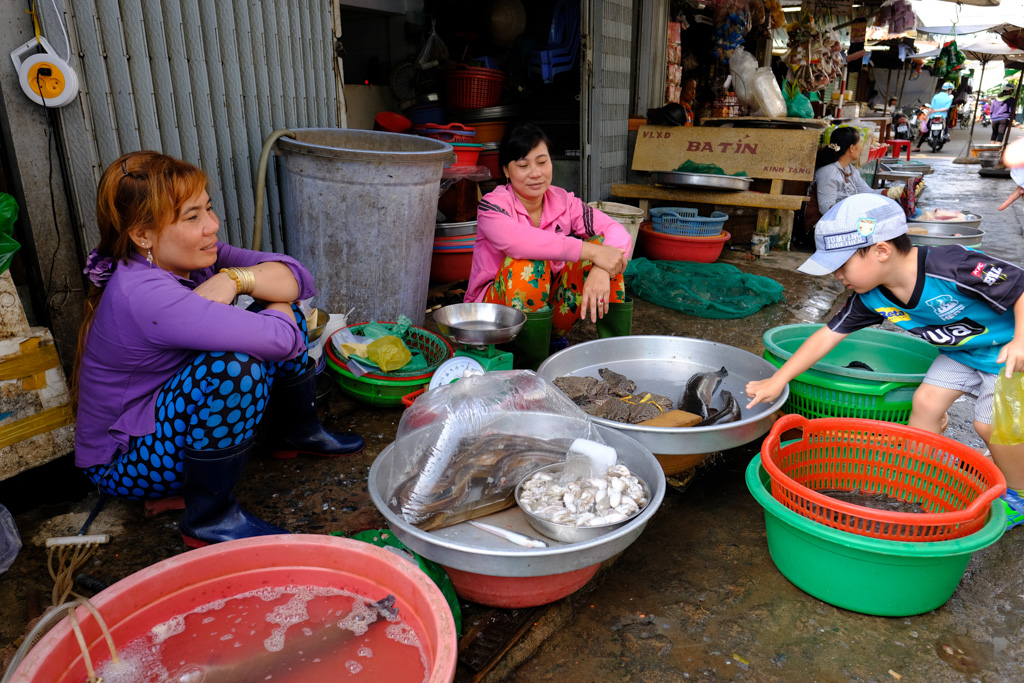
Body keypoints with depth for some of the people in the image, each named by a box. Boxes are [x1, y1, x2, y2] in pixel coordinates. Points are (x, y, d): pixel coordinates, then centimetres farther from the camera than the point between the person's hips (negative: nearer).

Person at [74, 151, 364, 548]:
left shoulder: (189, 258, -8)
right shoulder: (143, 295, -33)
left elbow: (298, 278, -10)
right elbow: (281, 339, -38)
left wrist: (236, 277, -28)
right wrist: (276, 298, -17)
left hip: (174, 417, 8)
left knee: (285, 312, -4)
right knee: (235, 364, -36)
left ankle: (296, 434, 17)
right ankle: (210, 519, -18)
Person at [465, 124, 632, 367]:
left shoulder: (563, 202, -3)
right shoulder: (492, 206, -15)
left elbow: (618, 233, -14)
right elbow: (515, 240, -38)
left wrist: (601, 270, -37)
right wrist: (589, 250, -40)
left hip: (549, 308, 4)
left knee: (603, 245, -14)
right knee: (528, 263, -34)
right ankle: (533, 366, -23)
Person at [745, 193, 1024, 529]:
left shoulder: (953, 268, -37)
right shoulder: (871, 296, -16)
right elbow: (829, 335, -11)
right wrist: (777, 381, -12)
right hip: (960, 350, 6)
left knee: (990, 423, -9)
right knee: (926, 401, -3)